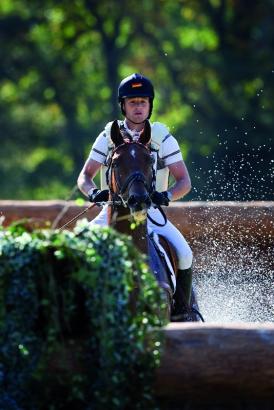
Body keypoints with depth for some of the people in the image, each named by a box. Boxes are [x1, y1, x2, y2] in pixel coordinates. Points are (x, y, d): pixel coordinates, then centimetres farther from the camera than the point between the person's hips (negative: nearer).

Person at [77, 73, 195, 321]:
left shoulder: (162, 137, 1)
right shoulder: (109, 136, 5)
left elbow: (184, 181, -3)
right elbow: (85, 176, 5)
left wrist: (167, 195, -24)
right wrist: (92, 192, -18)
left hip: (151, 211, -1)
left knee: (184, 254, -24)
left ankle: (181, 312, -4)